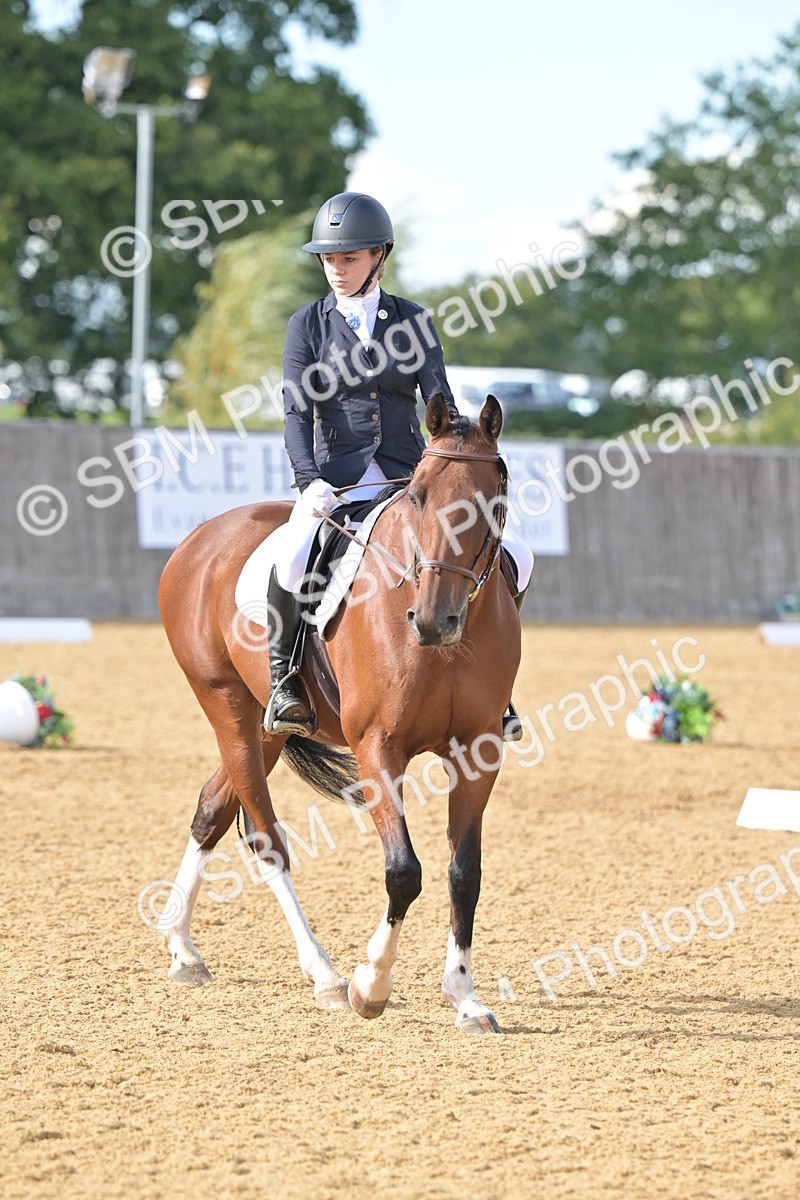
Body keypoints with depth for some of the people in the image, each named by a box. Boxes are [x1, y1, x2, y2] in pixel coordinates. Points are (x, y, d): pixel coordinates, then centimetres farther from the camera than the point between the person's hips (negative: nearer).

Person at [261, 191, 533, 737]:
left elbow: (440, 402, -2)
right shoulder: (308, 325, 5)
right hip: (338, 481, -2)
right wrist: (310, 482, -23)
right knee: (292, 553, -34)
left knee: (513, 557, -13)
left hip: (410, 476, 2)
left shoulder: (414, 321, 8)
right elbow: (297, 412, -5)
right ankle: (284, 677, -14)